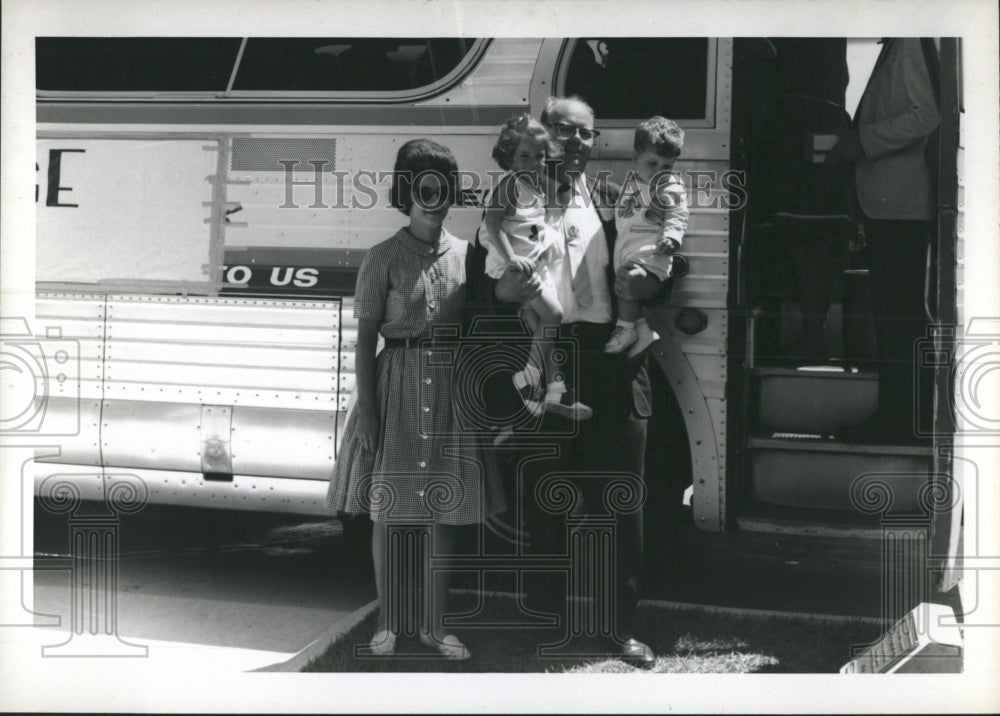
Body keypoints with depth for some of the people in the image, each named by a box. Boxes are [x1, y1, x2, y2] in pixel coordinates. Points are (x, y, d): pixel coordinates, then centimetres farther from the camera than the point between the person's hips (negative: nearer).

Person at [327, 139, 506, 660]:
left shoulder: (464, 255, 6)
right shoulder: (384, 258, -4)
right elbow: (366, 337, -5)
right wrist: (366, 409, -11)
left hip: (450, 388, 3)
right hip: (397, 386, -3)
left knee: (443, 513, 7)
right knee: (386, 510, 4)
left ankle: (434, 625, 19)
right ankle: (387, 622, 18)